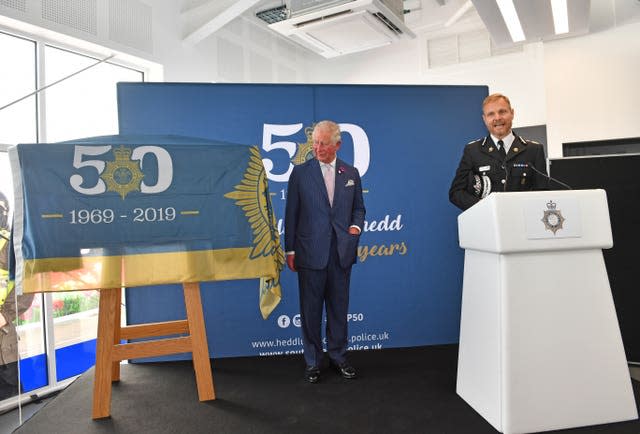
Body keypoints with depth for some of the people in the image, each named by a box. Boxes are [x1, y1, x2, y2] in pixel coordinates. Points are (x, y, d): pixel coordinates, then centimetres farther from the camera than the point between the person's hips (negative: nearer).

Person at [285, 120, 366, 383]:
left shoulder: (351, 173, 8)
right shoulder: (300, 172, 0)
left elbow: (359, 208, 16)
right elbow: (291, 213, 1)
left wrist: (357, 225, -5)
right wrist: (290, 250, -1)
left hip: (341, 252, 2)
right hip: (310, 252, -2)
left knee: (339, 308, 12)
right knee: (311, 309, 6)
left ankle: (338, 357, 28)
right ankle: (313, 361, 22)